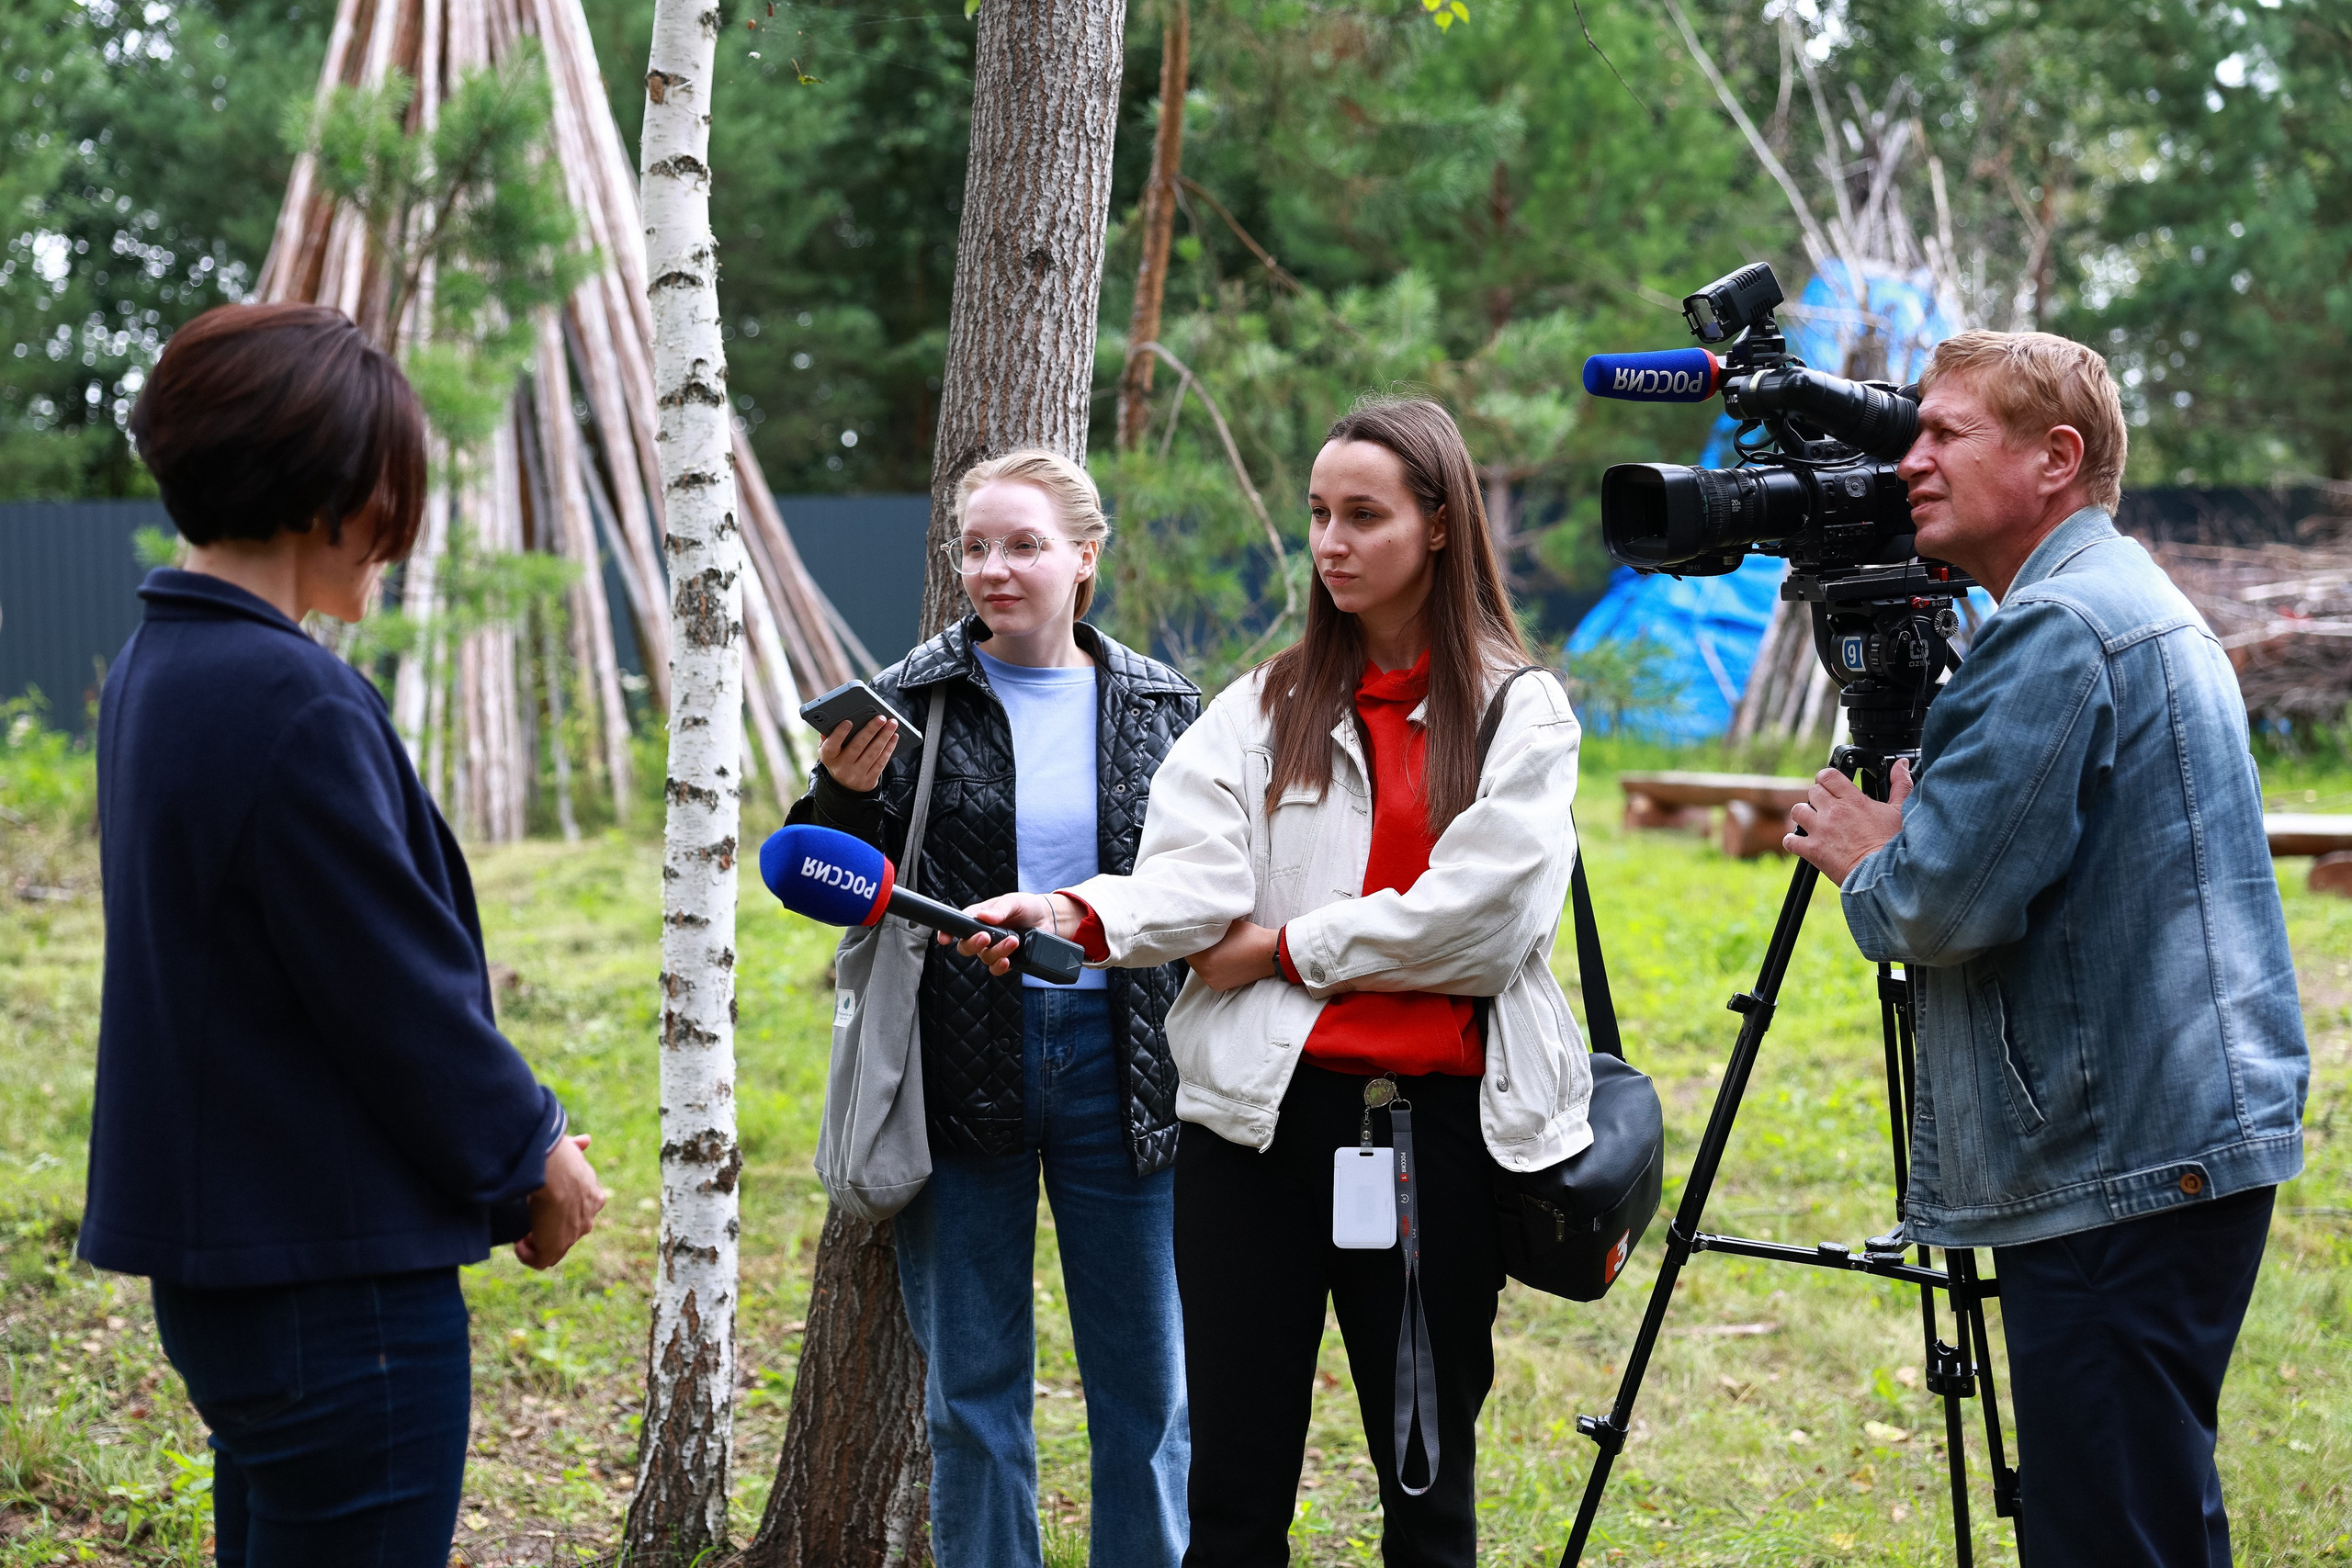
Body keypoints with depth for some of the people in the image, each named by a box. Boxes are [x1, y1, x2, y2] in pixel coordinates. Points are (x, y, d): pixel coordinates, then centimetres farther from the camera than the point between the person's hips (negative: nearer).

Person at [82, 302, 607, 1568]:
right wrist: (531, 1156, -1)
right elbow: (397, 996, -18)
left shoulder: (153, 673, 9)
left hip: (213, 1259, 10)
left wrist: (505, 1128, 10)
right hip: (332, 1273, -10)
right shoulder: (293, 703, -21)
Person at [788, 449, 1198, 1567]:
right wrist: (846, 798, -19)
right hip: (963, 1070, -1)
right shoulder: (909, 703, -1)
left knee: (1146, 1382, 10)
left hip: (1119, 1062, 1)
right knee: (971, 1387, 9)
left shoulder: (1160, 706, 4)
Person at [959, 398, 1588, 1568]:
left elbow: (1478, 912, -8)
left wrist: (1284, 947, -6)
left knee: (1429, 1468, 7)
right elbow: (1194, 876, -3)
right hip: (1263, 1107, 2)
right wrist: (1075, 914, -22)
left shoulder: (1520, 713, 5)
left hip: (1435, 1119, -1)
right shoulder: (1265, 708, 12)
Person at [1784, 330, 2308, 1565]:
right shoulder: (2145, 608, 19)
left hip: (2121, 1167, -11)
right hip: (2181, 1142, 11)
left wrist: (1863, 858, 0)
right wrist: (1903, 840, 13)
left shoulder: (2057, 628, -14)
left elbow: (1948, 903, -20)